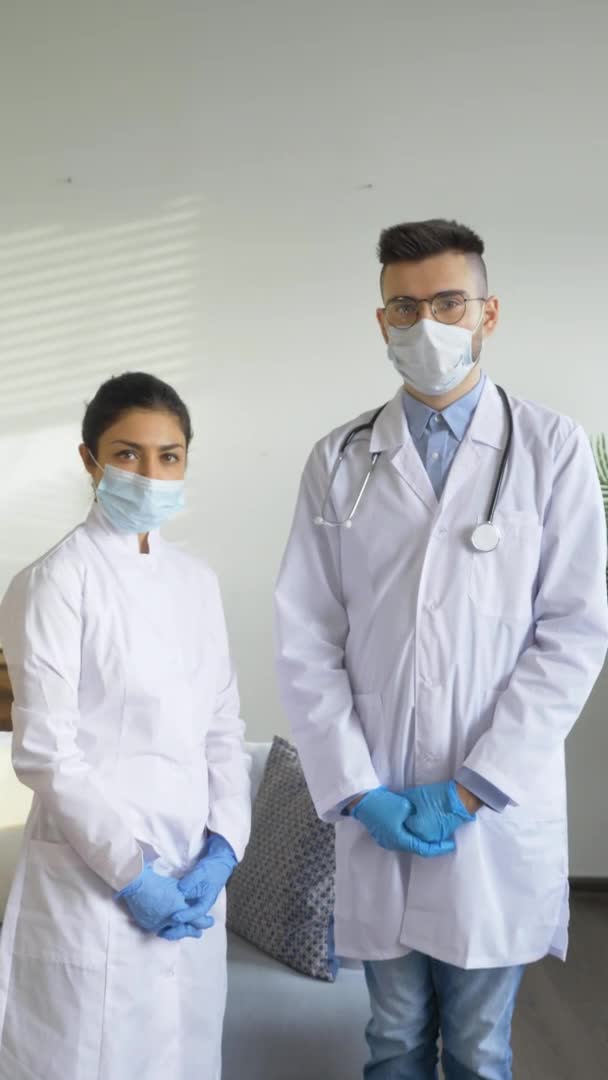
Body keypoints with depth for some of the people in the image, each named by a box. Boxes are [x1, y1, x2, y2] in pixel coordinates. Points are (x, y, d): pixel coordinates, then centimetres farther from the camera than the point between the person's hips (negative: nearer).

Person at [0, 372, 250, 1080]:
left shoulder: (196, 580, 6)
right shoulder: (57, 582, -11)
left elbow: (222, 725, 8)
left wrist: (222, 847, -3)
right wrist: (132, 872, -14)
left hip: (193, 870, 6)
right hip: (95, 877, -5)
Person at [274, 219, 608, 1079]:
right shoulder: (339, 462, 2)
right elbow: (305, 641, 1)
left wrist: (474, 788, -10)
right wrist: (357, 792, -7)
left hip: (501, 815, -1)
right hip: (374, 815, 2)